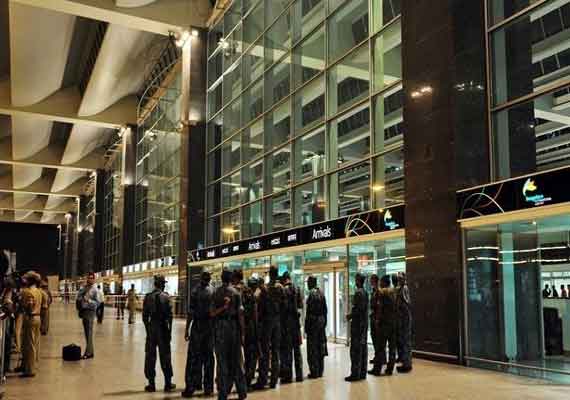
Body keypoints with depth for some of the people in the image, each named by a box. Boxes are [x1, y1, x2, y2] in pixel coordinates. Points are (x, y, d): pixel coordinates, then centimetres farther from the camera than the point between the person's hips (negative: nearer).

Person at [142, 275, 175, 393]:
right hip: (163, 328, -1)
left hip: (151, 328, 2)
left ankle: (151, 384, 10)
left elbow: (145, 315, 0)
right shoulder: (166, 297, -6)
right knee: (165, 356, 6)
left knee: (150, 356, 7)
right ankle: (168, 384, 10)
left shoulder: (148, 297, 0)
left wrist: (148, 329, 9)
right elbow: (169, 315, -7)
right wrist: (170, 330, 1)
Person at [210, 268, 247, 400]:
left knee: (222, 360, 6)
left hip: (219, 326, 1)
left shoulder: (216, 293, 1)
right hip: (233, 325, -1)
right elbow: (240, 314, -5)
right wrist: (242, 332, -1)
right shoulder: (235, 292, -4)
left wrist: (223, 307, -9)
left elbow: (212, 313, -6)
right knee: (236, 359, 9)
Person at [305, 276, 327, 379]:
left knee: (312, 347, -2)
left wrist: (306, 326, -13)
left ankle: (314, 372, 0)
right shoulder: (321, 293, 9)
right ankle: (320, 371, 17)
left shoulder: (311, 294, -13)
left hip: (313, 320, -8)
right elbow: (325, 309, 12)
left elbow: (309, 311, -16)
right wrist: (324, 321, 16)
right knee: (320, 345, 11)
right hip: (321, 320, 8)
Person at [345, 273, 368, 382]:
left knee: (355, 349, -6)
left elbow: (358, 309, -21)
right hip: (364, 323, 9)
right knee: (363, 348, 11)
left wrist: (350, 316, -7)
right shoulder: (365, 293, 12)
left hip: (357, 324, -9)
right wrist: (352, 314, 13)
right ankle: (362, 372, 17)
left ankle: (355, 373, -4)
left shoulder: (358, 293, -16)